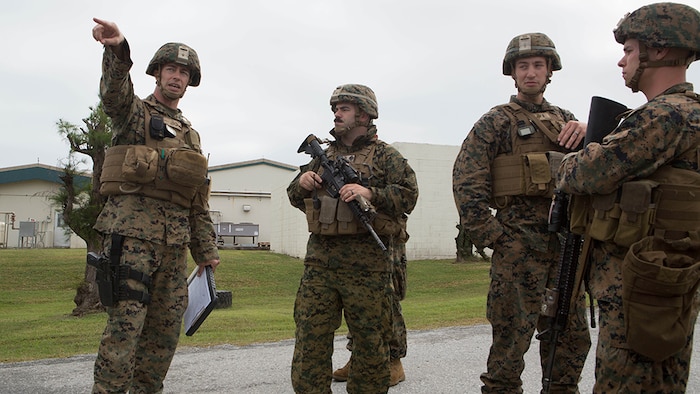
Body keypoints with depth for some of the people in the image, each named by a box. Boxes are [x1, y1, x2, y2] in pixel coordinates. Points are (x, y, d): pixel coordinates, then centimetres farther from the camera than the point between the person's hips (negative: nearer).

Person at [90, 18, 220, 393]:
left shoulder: (190, 134, 23)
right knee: (125, 322, -12)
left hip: (175, 241, 6)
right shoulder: (133, 112, 7)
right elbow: (114, 92, -20)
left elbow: (199, 200, 23)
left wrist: (206, 249, 18)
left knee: (166, 327, 7)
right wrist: (117, 50, -41)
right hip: (132, 230, -6)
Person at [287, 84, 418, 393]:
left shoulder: (384, 155, 5)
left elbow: (409, 194, -7)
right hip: (319, 262, 4)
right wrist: (302, 183, 2)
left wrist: (370, 194, -20)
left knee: (370, 342, 5)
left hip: (366, 266, -4)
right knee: (309, 340, 3)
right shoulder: (324, 155, 19)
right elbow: (295, 197, 24)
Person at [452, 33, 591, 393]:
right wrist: (490, 237, -11)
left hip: (566, 241, 6)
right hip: (518, 243, -6)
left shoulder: (564, 119, 18)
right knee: (512, 335, -1)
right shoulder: (496, 122, 1)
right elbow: (466, 182, -6)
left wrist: (588, 133, -9)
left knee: (573, 335, 13)